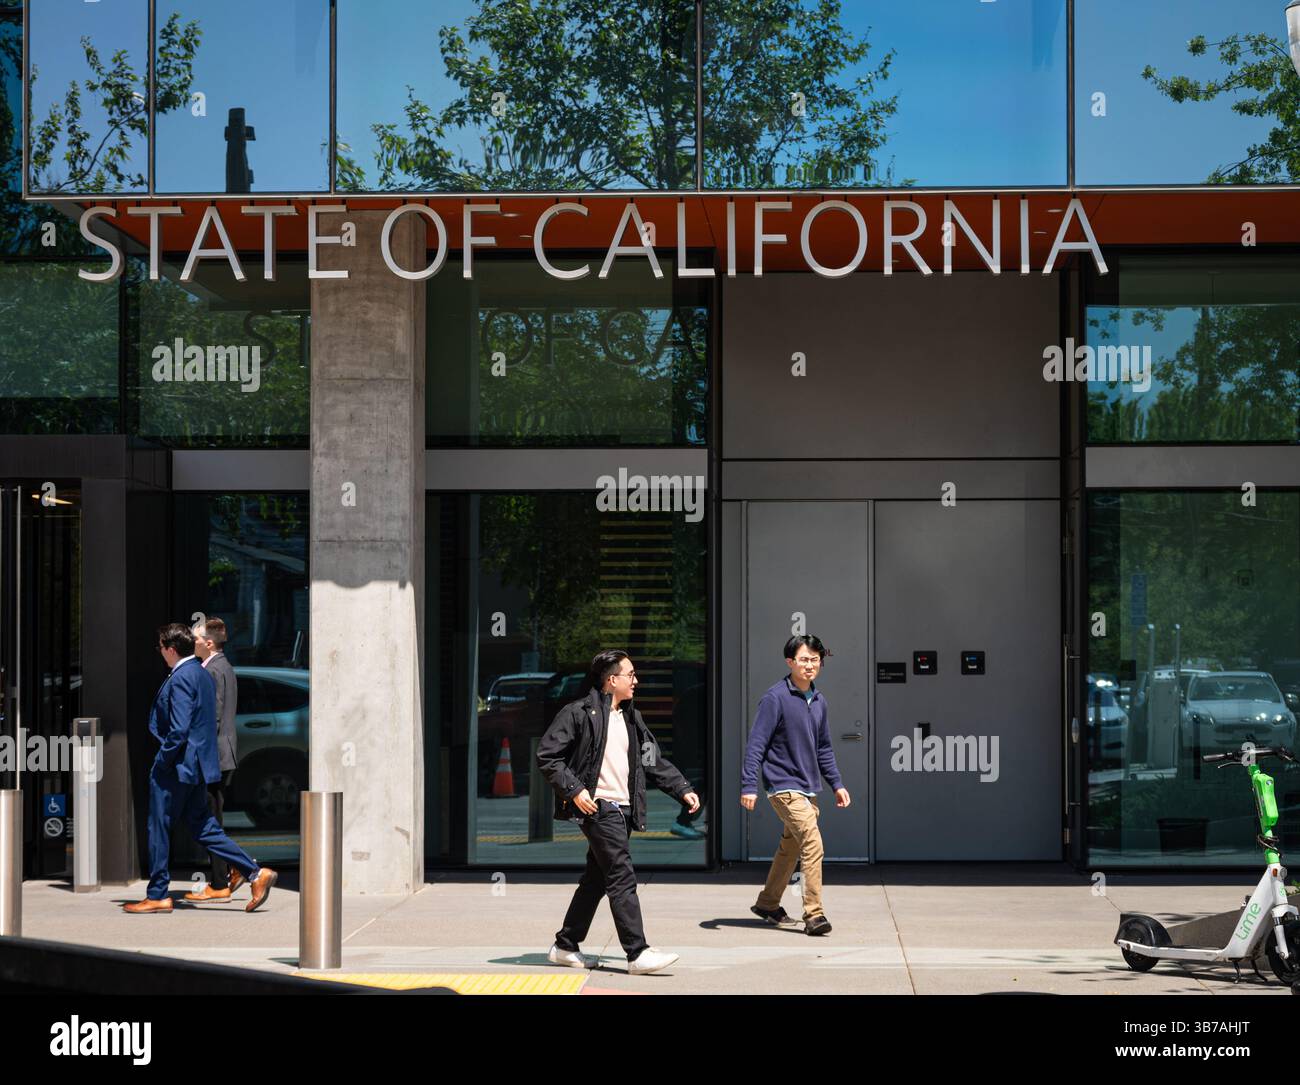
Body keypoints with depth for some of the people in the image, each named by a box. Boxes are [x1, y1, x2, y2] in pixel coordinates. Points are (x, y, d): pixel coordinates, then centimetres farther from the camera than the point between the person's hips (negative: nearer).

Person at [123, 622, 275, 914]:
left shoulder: (181, 678, -17)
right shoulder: (202, 674, 13)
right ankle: (256, 873, 3)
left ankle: (157, 896, 10)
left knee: (159, 829, 3)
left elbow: (179, 730, -24)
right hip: (197, 765, 9)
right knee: (203, 828, 11)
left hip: (177, 767, -9)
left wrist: (162, 761, -14)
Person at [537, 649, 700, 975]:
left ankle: (565, 946, 22)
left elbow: (653, 761, 20)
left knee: (596, 880, 12)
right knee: (622, 878, -13)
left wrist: (682, 789, 10)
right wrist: (574, 791, -16)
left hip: (623, 809, 8)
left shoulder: (630, 718, 17)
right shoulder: (579, 713, -8)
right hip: (598, 807, -8)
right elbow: (547, 755, -9)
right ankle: (638, 953, -13)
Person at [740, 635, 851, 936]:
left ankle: (768, 904, 31)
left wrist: (836, 783, 17)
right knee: (812, 844, -17)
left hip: (808, 789, 8)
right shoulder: (775, 698, -11)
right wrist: (749, 786, -18)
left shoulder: (818, 701, 11)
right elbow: (756, 744, -13)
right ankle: (814, 914, -15)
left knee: (791, 848, 15)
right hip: (784, 786, -8)